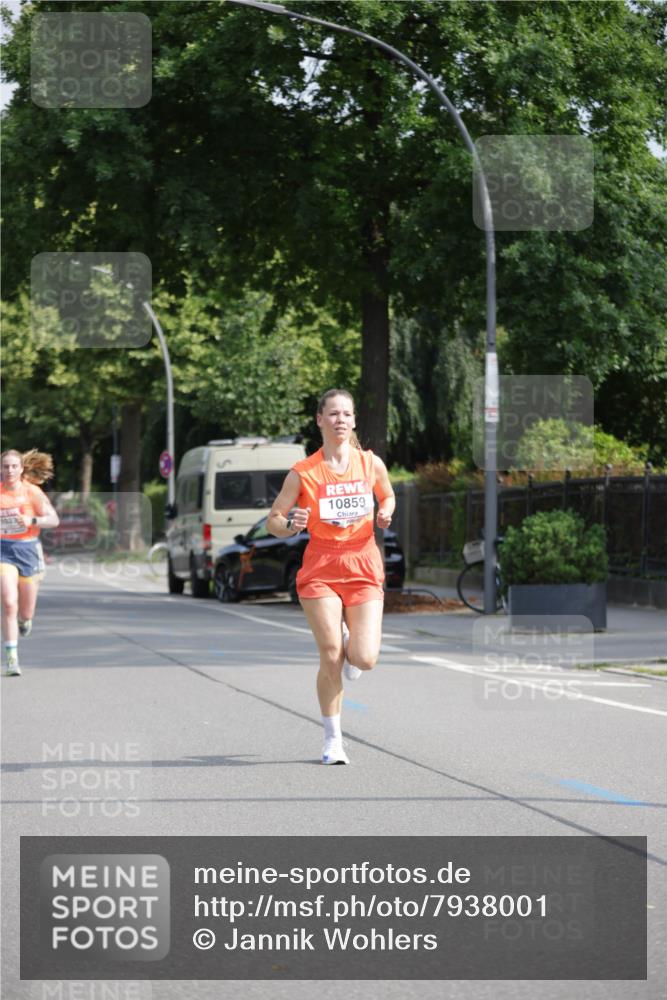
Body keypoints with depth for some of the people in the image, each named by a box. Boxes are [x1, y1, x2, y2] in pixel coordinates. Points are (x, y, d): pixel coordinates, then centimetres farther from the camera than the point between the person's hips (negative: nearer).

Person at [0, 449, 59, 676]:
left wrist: (32, 521, -25)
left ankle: (24, 620, 48)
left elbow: (54, 520, -10)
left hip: (28, 550, 0)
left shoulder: (32, 492, -7)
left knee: (26, 612, 8)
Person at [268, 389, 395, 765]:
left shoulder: (371, 464, 2)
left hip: (364, 567, 1)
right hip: (320, 568, -1)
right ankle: (333, 740, 9)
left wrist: (386, 514, -1)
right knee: (331, 657, -7)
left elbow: (388, 496, 21)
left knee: (364, 660, -10)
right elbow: (273, 520, 2)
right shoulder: (302, 473, -3)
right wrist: (290, 525, -20)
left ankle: (351, 645, 29)